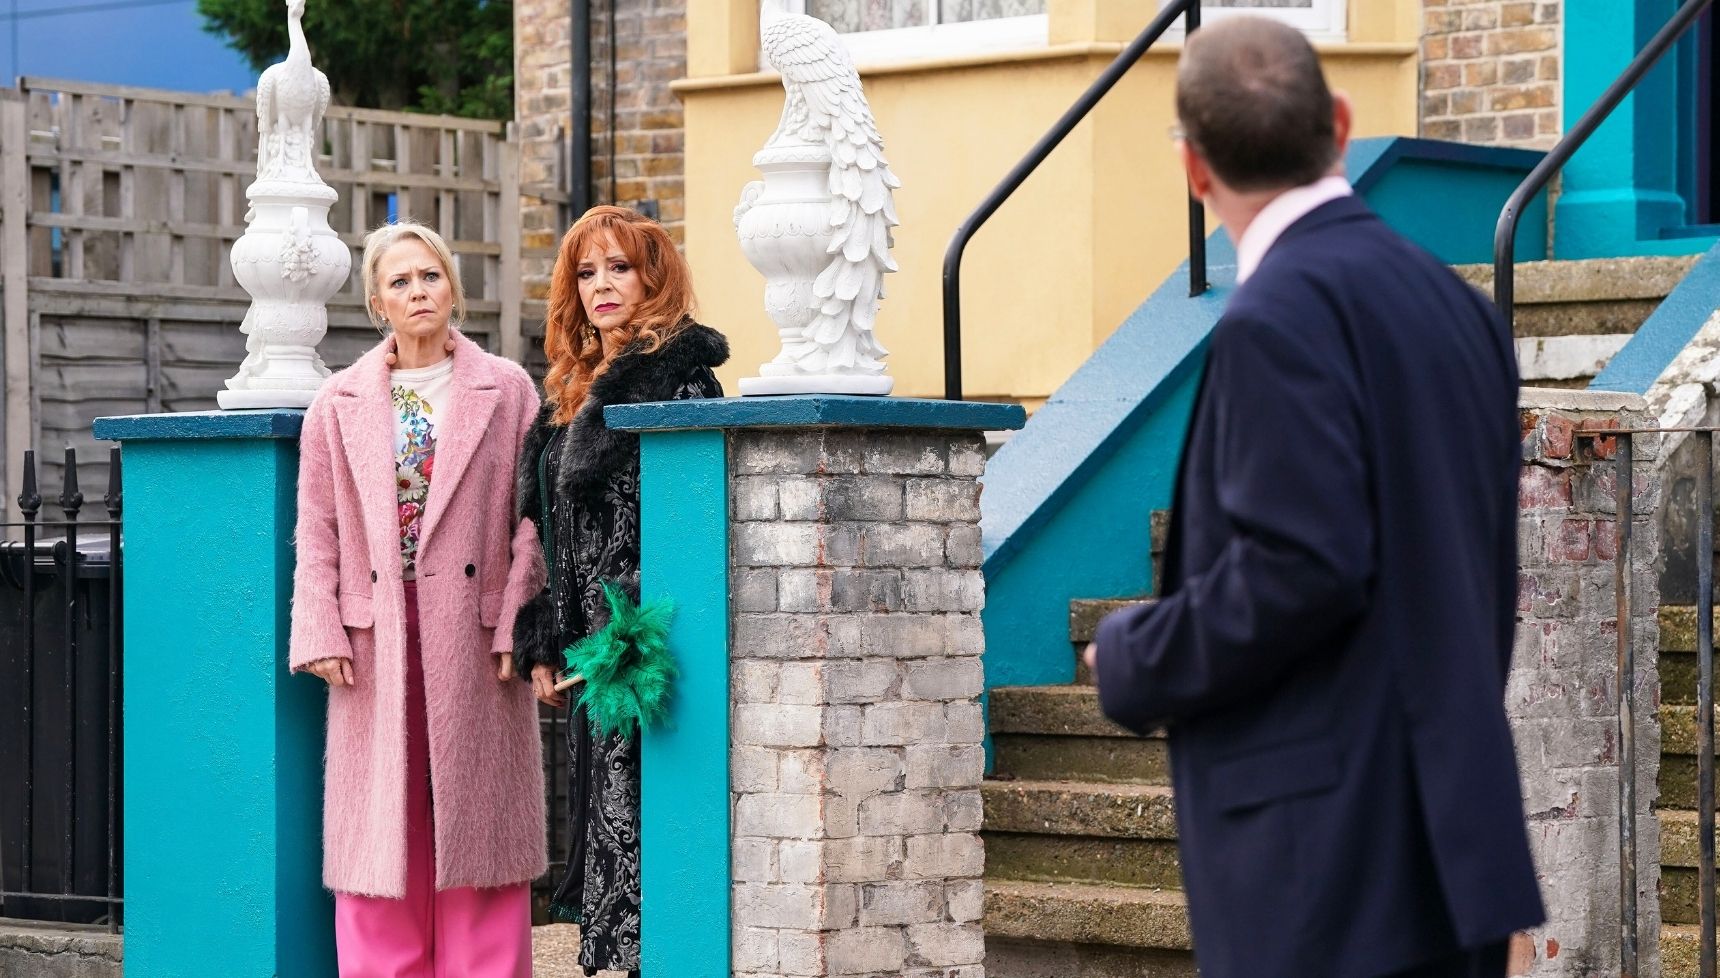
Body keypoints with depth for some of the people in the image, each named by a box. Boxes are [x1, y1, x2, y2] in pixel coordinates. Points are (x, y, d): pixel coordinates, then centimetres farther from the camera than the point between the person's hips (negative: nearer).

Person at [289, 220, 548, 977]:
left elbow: (531, 519, 1)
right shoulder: (340, 404, 8)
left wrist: (516, 625, -7)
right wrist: (321, 632, -4)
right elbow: (317, 529, 7)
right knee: (382, 828, 2)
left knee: (475, 824, 2)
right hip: (378, 641, 1)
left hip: (473, 636, -1)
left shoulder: (507, 391, 5)